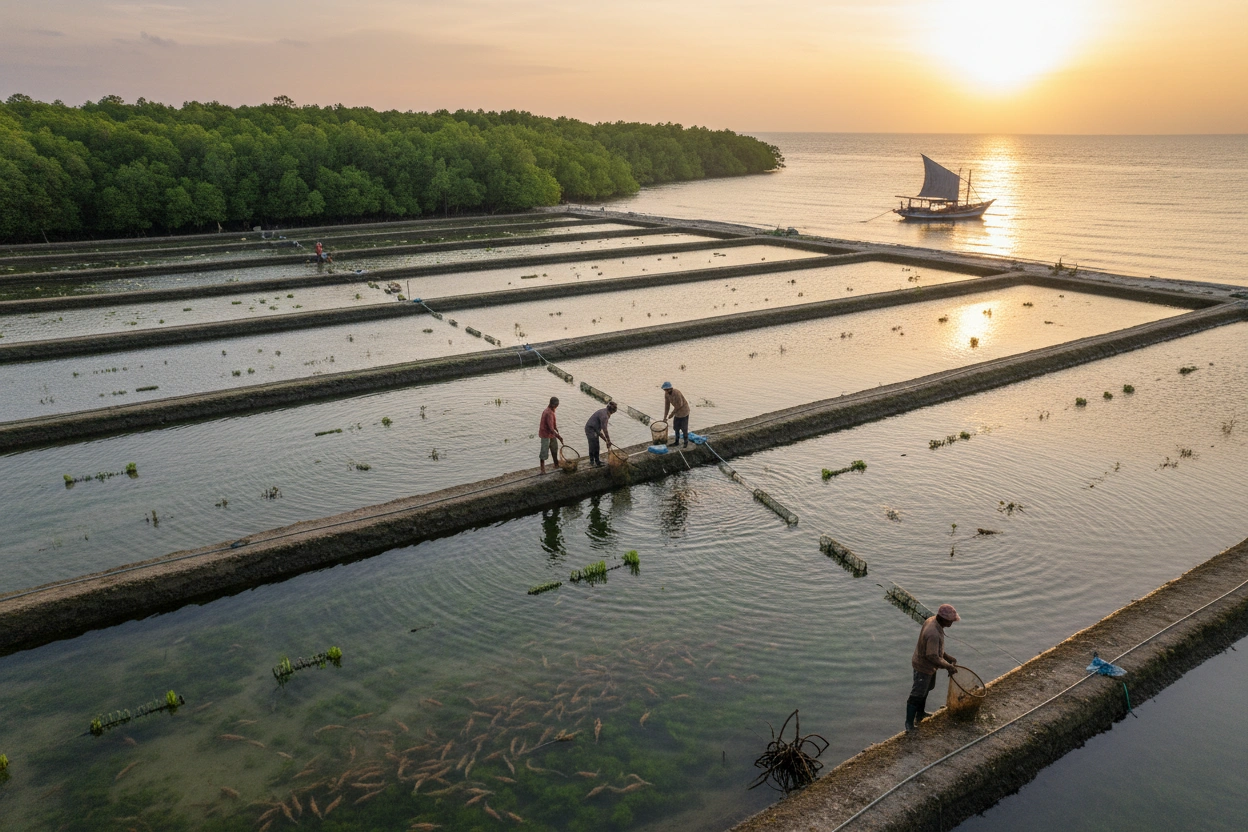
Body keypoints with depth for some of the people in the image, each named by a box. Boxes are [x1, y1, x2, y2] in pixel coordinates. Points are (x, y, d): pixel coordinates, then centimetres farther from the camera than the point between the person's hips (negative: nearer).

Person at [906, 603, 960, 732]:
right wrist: (948, 666, -24)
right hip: (923, 667, -10)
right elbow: (932, 657, -35)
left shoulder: (932, 620, -7)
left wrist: (947, 657, 6)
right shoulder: (933, 634, -37)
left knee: (926, 690, 28)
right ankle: (909, 723, 12)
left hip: (928, 665, 10)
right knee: (917, 696, 1)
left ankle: (920, 714, 47)